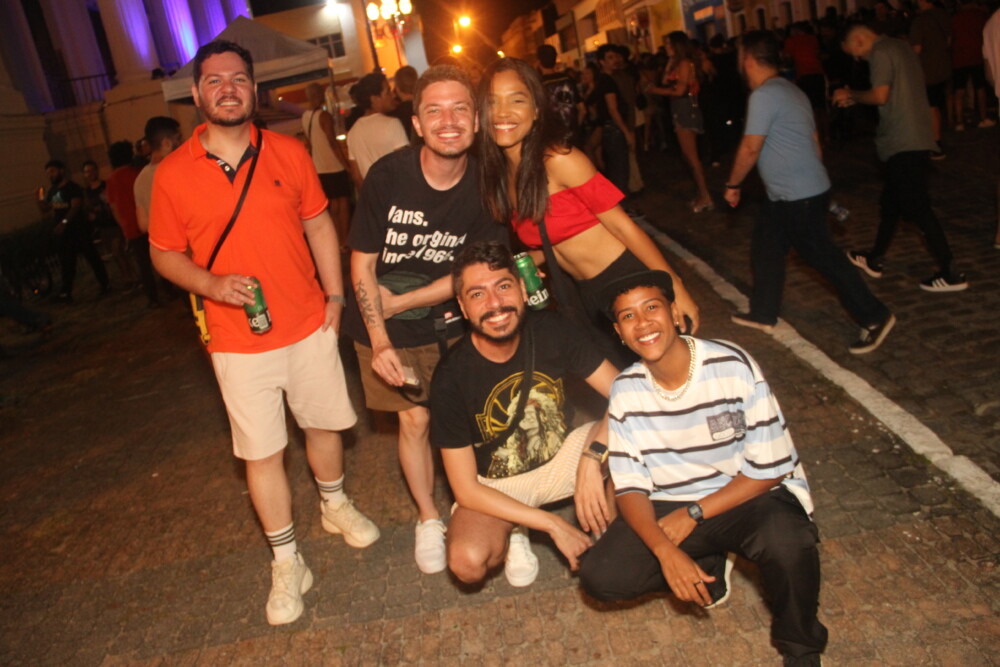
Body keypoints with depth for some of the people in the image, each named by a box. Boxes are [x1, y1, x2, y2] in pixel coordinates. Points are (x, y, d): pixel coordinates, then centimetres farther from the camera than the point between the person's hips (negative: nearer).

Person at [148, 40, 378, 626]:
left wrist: (335, 295, 0)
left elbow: (319, 225, 6)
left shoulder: (289, 152, -1)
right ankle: (287, 563, 24)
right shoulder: (173, 173, -5)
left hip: (309, 325, 2)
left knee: (325, 424, 17)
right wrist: (212, 283, -16)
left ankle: (335, 505, 46)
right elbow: (165, 254, 3)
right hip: (239, 342, -1)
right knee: (262, 451, 6)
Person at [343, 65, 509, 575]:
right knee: (414, 419, 6)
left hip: (452, 322, 1)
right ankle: (428, 518, 29)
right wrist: (379, 341, -18)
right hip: (389, 328, -1)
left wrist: (403, 301, -12)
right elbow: (362, 264, -13)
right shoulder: (387, 176, -20)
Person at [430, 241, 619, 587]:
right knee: (468, 562, -34)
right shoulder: (451, 379, -25)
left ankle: (608, 523, 4)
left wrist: (592, 457, -34)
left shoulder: (551, 331, -16)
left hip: (562, 455, 3)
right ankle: (511, 537, 3)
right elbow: (465, 490, -21)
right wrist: (552, 524, -24)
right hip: (495, 486, -3)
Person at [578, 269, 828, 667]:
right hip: (671, 507, 3)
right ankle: (710, 569, 11)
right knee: (599, 577, -16)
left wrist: (693, 514, -16)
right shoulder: (626, 390, -7)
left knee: (787, 542, -36)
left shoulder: (733, 367, -16)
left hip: (748, 497, -3)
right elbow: (630, 486, -6)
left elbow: (769, 467, -12)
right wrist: (665, 550, -24)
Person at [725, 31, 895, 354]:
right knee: (765, 250, 17)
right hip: (784, 195, 10)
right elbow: (814, 140, 16)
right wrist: (815, 178, 23)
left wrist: (733, 185, -5)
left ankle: (875, 317, 9)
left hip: (799, 197, -10)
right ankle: (763, 314, 29)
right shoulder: (790, 90, 12)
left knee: (824, 257, -2)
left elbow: (750, 148, -18)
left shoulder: (764, 95, -18)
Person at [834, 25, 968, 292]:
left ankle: (950, 273, -6)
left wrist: (851, 95, -1)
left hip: (903, 143, -10)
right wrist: (854, 98, 16)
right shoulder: (900, 47, 18)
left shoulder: (881, 53, -11)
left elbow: (880, 96, -18)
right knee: (891, 202, 18)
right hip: (915, 139, 10)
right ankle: (874, 259, 30)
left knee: (917, 207, -8)